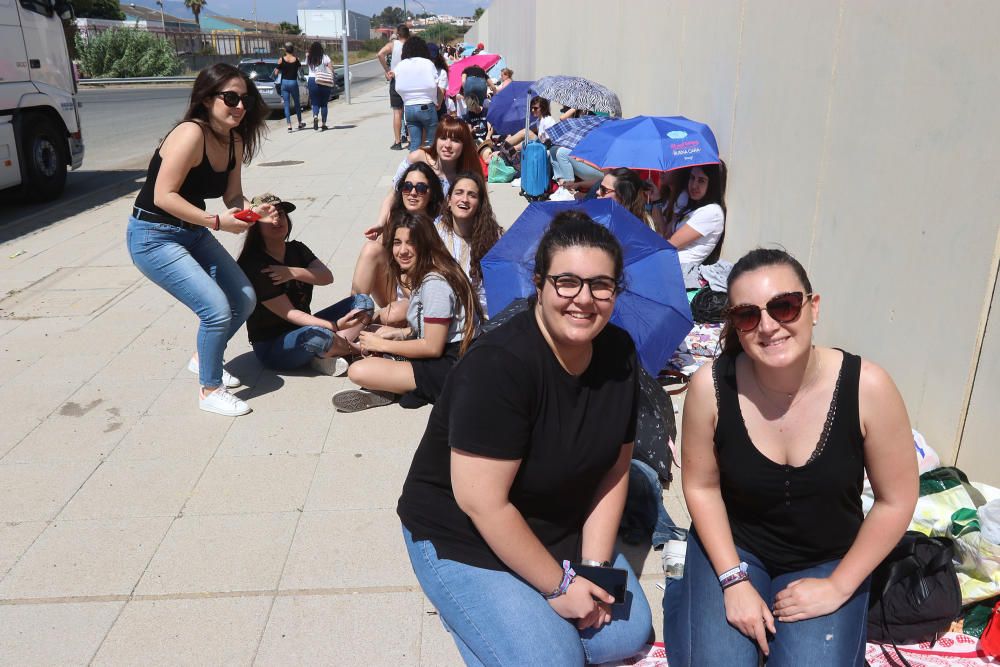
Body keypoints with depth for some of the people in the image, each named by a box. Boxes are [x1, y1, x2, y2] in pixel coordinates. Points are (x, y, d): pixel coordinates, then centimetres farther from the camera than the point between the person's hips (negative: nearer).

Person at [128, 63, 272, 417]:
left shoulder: (234, 140, 2)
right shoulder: (191, 134, -24)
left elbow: (233, 197, 4)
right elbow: (164, 196, -27)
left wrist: (253, 211, -16)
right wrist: (218, 222, -28)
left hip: (193, 233, 9)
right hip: (153, 236, -9)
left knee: (244, 299, 5)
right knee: (217, 309, -17)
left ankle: (204, 358, 31)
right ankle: (210, 390, 5)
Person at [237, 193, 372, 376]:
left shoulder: (297, 249, 7)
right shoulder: (254, 266, -18)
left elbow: (327, 277, -7)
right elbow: (289, 313, -22)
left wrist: (294, 272, -25)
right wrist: (334, 325, -32)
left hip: (303, 327, 8)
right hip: (271, 347, -8)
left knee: (363, 302, -2)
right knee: (319, 335, -40)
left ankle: (327, 354, -19)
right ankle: (353, 350, -7)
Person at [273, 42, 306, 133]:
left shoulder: (281, 59, -6)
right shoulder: (296, 59, -6)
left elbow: (276, 73, -4)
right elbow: (300, 68, 15)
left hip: (284, 82, 0)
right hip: (293, 82, 0)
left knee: (286, 105, 3)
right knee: (297, 104, 15)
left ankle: (289, 126, -5)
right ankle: (300, 124, 26)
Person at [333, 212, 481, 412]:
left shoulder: (435, 283, -20)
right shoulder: (420, 276, 11)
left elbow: (432, 347, -19)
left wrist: (382, 344, -9)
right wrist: (401, 333, 3)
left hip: (451, 367, -11)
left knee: (358, 371, -22)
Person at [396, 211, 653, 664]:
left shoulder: (619, 354, -8)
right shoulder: (500, 364, -30)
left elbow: (614, 470, -2)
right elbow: (481, 502, -29)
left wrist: (593, 566, -10)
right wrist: (558, 584, -19)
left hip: (562, 531, 7)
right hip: (463, 540, -6)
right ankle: (466, 611, 13)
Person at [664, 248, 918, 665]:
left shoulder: (867, 387, -23)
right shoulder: (711, 386, -22)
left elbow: (895, 500, -10)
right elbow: (702, 487, -7)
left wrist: (838, 587, -9)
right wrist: (733, 581, -12)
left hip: (828, 561, 1)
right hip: (733, 545, 0)